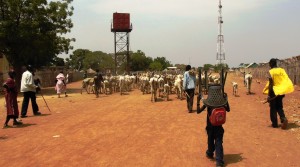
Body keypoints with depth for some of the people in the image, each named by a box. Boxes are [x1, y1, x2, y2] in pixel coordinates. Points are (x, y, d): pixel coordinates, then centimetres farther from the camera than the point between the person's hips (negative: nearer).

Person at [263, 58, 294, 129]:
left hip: (274, 91, -5)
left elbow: (270, 83, -16)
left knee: (273, 108, 8)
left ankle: (274, 123, 11)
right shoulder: (281, 70, 3)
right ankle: (283, 119, -6)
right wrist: (284, 89, 10)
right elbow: (287, 80, 1)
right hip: (281, 91, 5)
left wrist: (269, 95, -11)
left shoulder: (271, 72, -12)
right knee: (279, 107, 16)